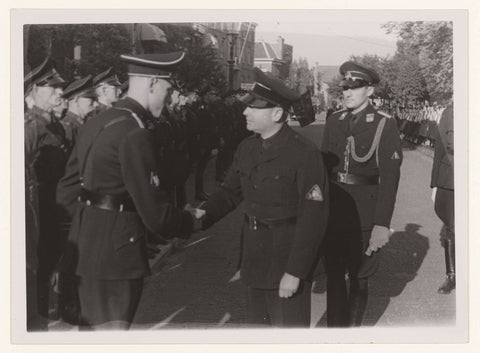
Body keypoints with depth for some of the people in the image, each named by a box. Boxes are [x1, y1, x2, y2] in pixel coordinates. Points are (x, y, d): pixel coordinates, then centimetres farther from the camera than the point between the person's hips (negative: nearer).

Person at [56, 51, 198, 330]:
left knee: (92, 326, 20)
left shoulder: (96, 123, 10)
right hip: (116, 254, -9)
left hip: (85, 250, 9)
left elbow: (67, 191, 16)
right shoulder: (136, 132, -18)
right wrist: (190, 222, -1)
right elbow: (155, 213, -18)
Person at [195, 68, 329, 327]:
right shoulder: (247, 148, 5)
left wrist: (295, 272, -19)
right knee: (257, 324, 19)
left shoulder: (304, 155, -18)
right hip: (254, 257, 7)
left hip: (289, 256, -7)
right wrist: (204, 214, -10)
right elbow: (231, 190, 11)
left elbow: (313, 218, -18)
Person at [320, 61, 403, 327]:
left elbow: (390, 177, -12)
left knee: (359, 278, 11)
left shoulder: (384, 125, -8)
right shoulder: (334, 121, 5)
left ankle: (353, 326, 27)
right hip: (333, 213, 4)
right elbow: (323, 166, 10)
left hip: (364, 216, -3)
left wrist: (382, 224, -16)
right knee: (333, 276, 8)